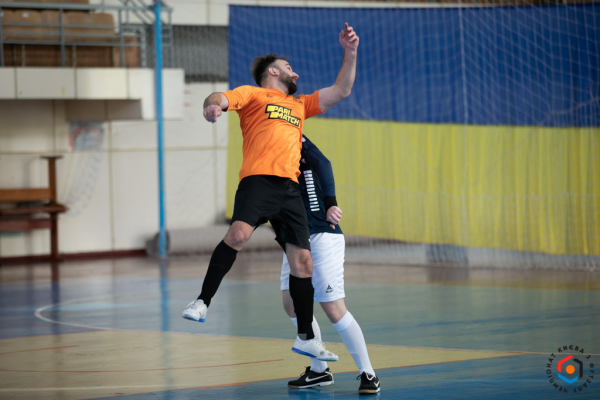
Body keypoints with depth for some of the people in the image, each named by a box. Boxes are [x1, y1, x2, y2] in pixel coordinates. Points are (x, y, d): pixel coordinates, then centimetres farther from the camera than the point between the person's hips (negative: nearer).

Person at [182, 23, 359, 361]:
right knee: (239, 234, -31)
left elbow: (341, 91, 35)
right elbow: (220, 98, -3)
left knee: (303, 261, 2)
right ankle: (203, 302, -23)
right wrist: (213, 104, -27)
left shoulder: (300, 105, 32)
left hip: (291, 188, 6)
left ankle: (306, 338, 11)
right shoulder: (252, 94, 15)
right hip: (258, 180, -6)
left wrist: (350, 53, 26)